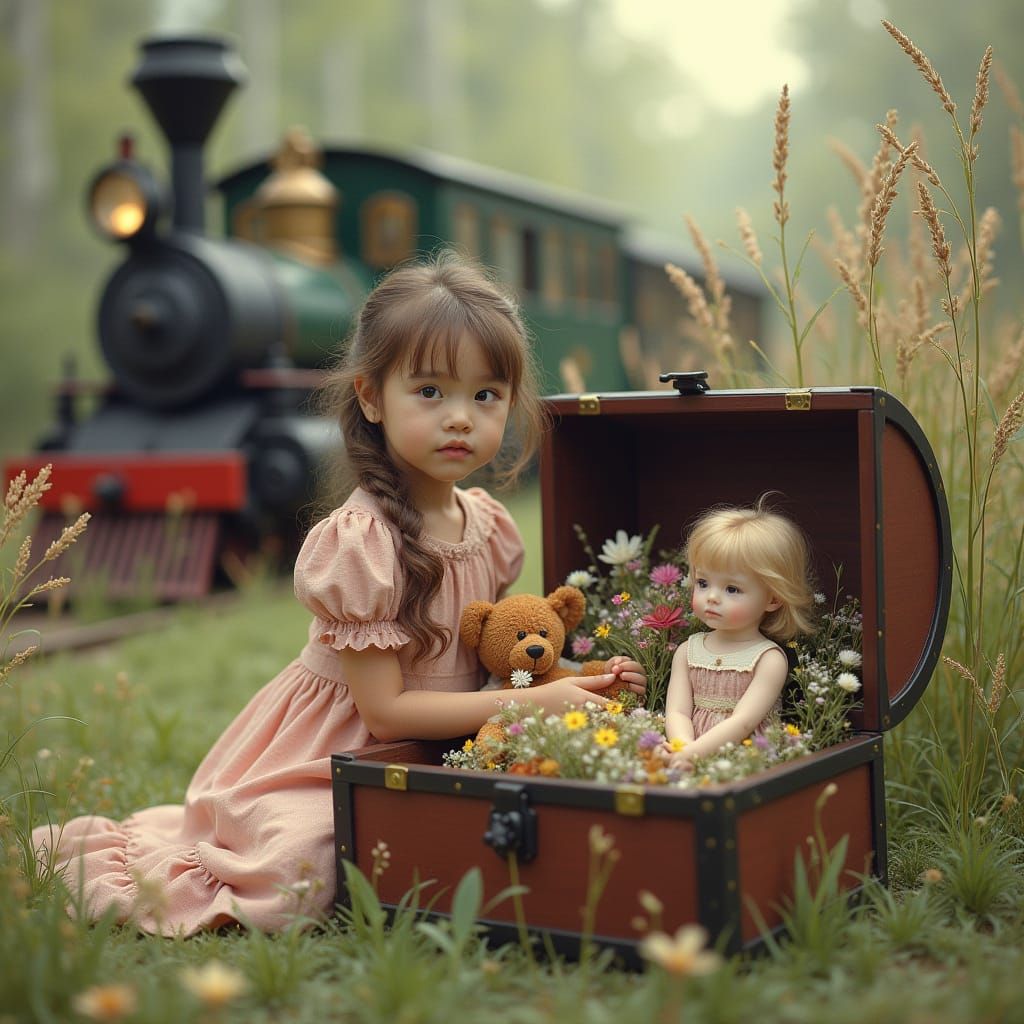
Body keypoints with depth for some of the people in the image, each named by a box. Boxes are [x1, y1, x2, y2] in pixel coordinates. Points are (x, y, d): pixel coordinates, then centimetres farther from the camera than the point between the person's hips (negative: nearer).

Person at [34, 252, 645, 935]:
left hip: (419, 753, 8)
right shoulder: (362, 542, -24)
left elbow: (486, 657, 13)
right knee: (300, 876, -24)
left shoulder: (490, 523, -1)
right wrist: (535, 701, -23)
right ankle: (109, 855, 3)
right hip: (325, 754, -8)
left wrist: (573, 674, -5)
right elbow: (386, 710, -22)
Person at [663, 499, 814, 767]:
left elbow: (743, 722, -14)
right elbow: (677, 712, 1)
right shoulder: (687, 651, 11)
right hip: (693, 758, 3)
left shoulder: (769, 659, -2)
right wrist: (684, 749, -20)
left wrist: (694, 752, -26)